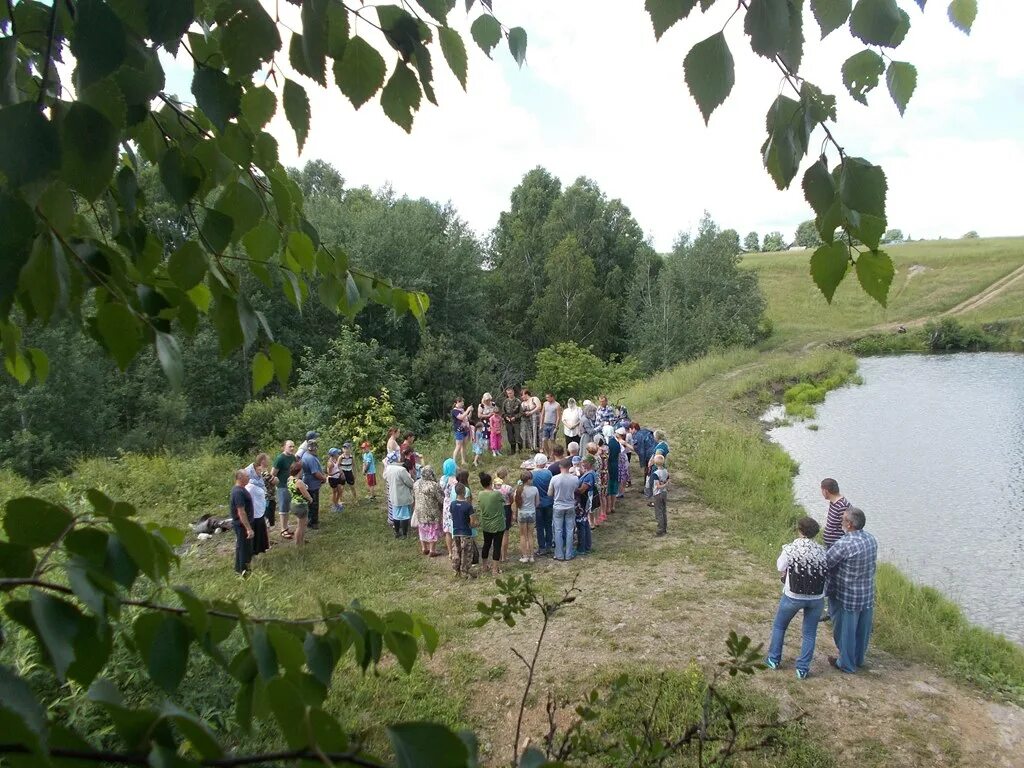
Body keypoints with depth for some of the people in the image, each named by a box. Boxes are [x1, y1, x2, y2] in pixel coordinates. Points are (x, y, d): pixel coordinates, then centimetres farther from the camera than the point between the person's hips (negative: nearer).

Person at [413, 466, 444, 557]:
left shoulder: (416, 484, -2)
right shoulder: (434, 486, -23)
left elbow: (413, 497, 9)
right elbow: (441, 499, -18)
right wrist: (443, 508, -1)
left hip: (419, 511, 6)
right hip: (432, 512, -6)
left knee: (423, 528, 20)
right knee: (433, 529, 7)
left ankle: (424, 548, 30)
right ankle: (432, 551, 13)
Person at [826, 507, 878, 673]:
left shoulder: (844, 545, -28)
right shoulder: (871, 539, -4)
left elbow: (823, 563, -21)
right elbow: (874, 565, 10)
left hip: (846, 597, -7)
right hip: (868, 594, 7)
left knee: (845, 630, 12)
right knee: (862, 629, 22)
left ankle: (847, 664, 28)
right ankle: (859, 659, 42)